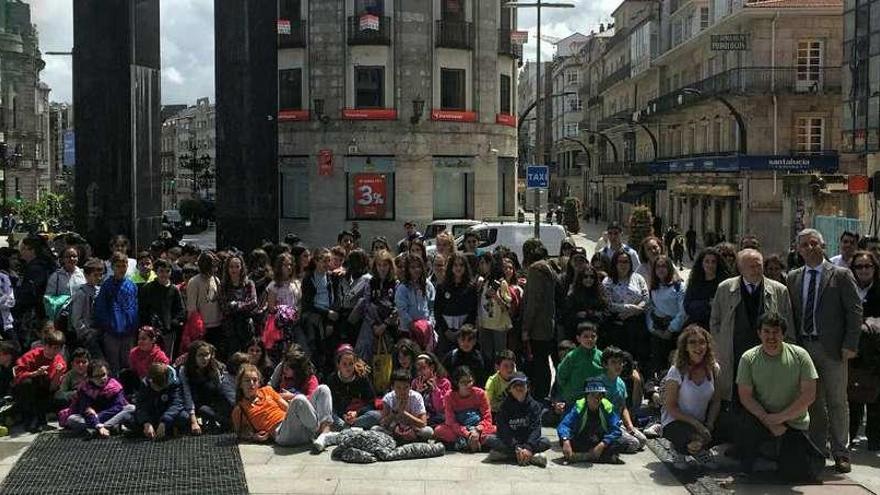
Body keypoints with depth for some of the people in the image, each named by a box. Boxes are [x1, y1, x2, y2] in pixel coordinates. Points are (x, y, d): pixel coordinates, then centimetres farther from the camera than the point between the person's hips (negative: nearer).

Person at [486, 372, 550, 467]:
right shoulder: (504, 405, -5)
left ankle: (505, 454, -27)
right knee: (489, 440, -28)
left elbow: (535, 428, -13)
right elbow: (504, 430, -14)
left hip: (527, 441, 0)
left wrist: (528, 448, -29)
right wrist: (516, 448, -27)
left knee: (545, 442, -26)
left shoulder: (534, 405, -3)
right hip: (508, 441, 0)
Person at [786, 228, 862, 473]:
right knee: (813, 402, 10)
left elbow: (855, 311, -4)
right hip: (803, 347, 4)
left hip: (831, 348, -3)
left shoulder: (841, 275, -2)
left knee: (837, 402, 3)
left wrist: (850, 345, -11)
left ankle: (840, 453, 13)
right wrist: (793, 342, 1)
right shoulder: (793, 278, 9)